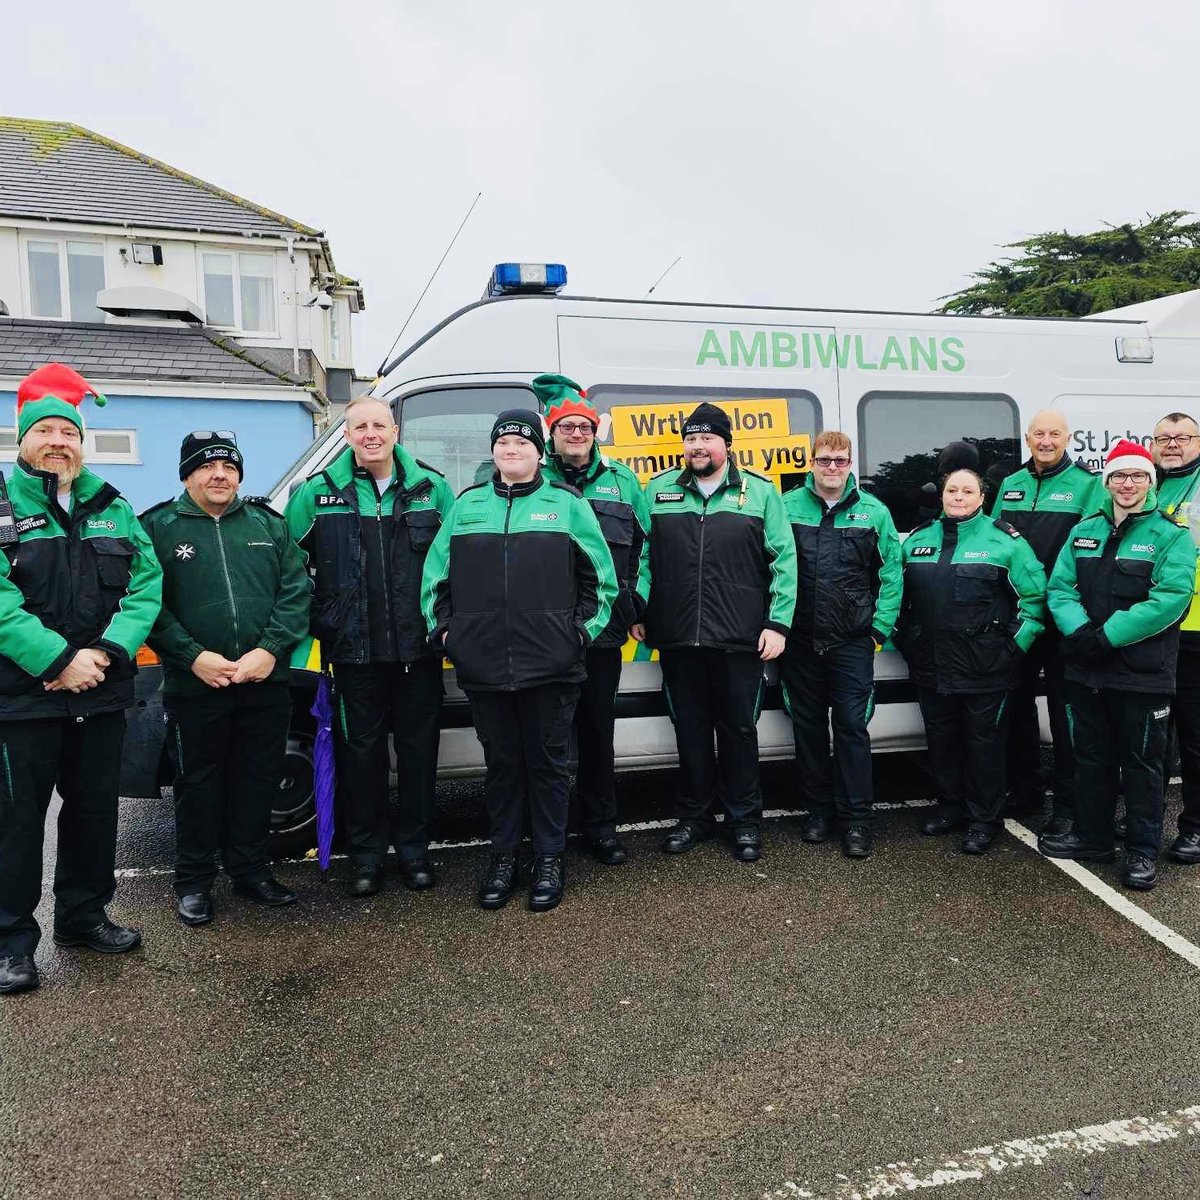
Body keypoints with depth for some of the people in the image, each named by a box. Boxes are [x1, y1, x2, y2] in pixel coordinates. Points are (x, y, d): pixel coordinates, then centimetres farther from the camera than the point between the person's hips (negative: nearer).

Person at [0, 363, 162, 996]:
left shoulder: (112, 508, 10)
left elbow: (146, 587, 1)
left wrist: (107, 651, -14)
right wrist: (59, 662, -22)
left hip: (101, 692, 4)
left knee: (95, 807, 13)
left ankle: (83, 914, 30)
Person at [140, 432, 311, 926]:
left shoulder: (268, 524, 9)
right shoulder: (158, 527, 1)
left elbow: (296, 591, 2)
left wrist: (270, 650, -11)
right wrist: (193, 657, -15)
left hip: (265, 683, 3)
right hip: (194, 685, -2)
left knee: (259, 778, 11)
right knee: (199, 783, 8)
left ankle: (251, 869, 27)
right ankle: (194, 882, 22)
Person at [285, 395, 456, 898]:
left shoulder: (431, 488, 3)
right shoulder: (318, 493, 2)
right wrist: (318, 617, 1)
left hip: (419, 648, 1)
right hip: (354, 650, 0)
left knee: (418, 748, 8)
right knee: (362, 752, 7)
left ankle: (414, 848, 23)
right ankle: (366, 854, 21)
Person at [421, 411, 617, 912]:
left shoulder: (567, 503, 4)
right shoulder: (467, 505, 11)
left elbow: (601, 575, 5)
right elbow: (435, 574, 15)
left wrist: (585, 628, -2)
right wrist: (443, 627, 5)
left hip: (550, 664, -2)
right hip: (483, 665, 2)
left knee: (547, 762, 7)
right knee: (501, 763, 12)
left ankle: (549, 859, 21)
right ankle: (503, 856, 26)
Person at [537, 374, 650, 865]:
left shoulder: (621, 480, 12)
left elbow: (645, 545, 15)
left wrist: (637, 603, 7)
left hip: (603, 628, 2)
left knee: (598, 728, 10)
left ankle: (600, 825, 23)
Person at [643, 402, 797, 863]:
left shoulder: (760, 492, 4)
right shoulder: (658, 491, 9)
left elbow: (784, 560, 2)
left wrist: (778, 622, -5)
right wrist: (637, 613, 7)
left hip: (740, 639, -2)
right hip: (678, 639, 2)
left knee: (739, 729, 7)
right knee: (690, 730, 11)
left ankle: (745, 820, 22)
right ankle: (694, 817, 26)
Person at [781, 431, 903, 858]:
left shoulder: (873, 512, 4)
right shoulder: (787, 506, 2)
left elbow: (892, 574, 7)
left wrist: (880, 627, 1)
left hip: (852, 642, -1)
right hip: (800, 641, 1)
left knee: (852, 726, -2)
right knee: (808, 725, 10)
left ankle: (856, 819, 7)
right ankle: (819, 808, 24)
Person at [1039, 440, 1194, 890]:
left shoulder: (1171, 535, -4)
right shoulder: (1085, 531, 10)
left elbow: (1169, 599, -16)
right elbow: (1059, 587, 5)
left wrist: (1107, 635, -21)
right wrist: (1079, 630, -15)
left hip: (1142, 673, -4)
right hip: (1087, 671, 5)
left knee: (1141, 764, 5)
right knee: (1091, 758, 15)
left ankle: (1143, 852, 17)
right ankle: (1091, 837, 29)